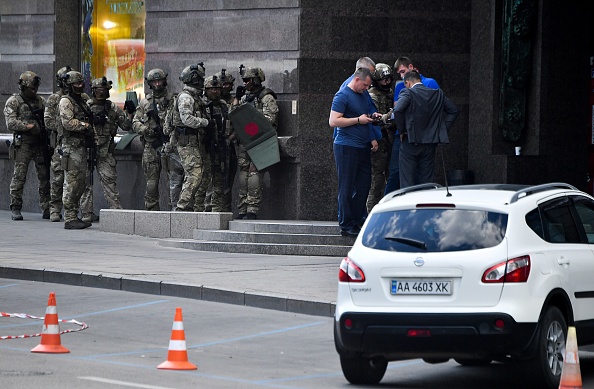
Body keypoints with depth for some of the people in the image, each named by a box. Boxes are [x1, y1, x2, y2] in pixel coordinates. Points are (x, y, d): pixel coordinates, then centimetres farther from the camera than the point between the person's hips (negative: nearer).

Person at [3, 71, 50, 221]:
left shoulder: (40, 101, 15)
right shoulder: (13, 102, 0)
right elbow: (11, 123, -9)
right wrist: (29, 126, -15)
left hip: (40, 144, 4)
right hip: (23, 144, -4)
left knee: (44, 176, 3)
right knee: (19, 176, -5)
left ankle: (46, 208, 8)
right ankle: (15, 208, 1)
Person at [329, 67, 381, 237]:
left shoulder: (363, 95, 18)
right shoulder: (343, 96, -9)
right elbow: (333, 121, -17)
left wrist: (372, 124, 11)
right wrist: (358, 120, -16)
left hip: (362, 146, 9)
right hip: (347, 146, -9)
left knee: (364, 185, 6)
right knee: (347, 188, -4)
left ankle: (355, 221, 14)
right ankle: (346, 226, 0)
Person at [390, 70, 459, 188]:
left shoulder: (407, 93, -9)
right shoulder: (438, 94, 7)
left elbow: (398, 110, -24)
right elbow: (454, 110, 11)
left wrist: (401, 130, -11)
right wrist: (443, 129, 12)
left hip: (410, 141, -4)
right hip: (430, 144, 4)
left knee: (407, 182, 0)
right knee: (427, 181, 10)